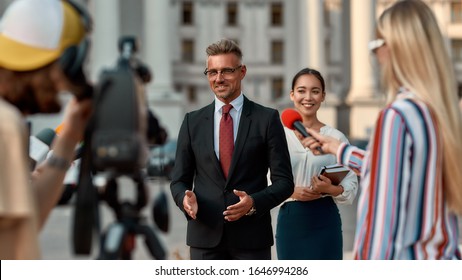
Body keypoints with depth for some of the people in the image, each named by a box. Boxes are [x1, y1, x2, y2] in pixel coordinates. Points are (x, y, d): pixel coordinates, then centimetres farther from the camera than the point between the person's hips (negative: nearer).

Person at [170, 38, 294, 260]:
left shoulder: (267, 119, 2)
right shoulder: (193, 122, 9)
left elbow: (284, 181, 0)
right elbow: (179, 180, 11)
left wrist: (254, 203, -18)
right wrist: (185, 199, -12)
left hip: (251, 238, -2)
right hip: (205, 237, 2)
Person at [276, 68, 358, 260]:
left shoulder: (335, 138, 2)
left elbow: (351, 186, 1)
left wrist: (330, 188, -18)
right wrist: (291, 192, -15)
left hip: (325, 221, -1)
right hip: (290, 220, 1)